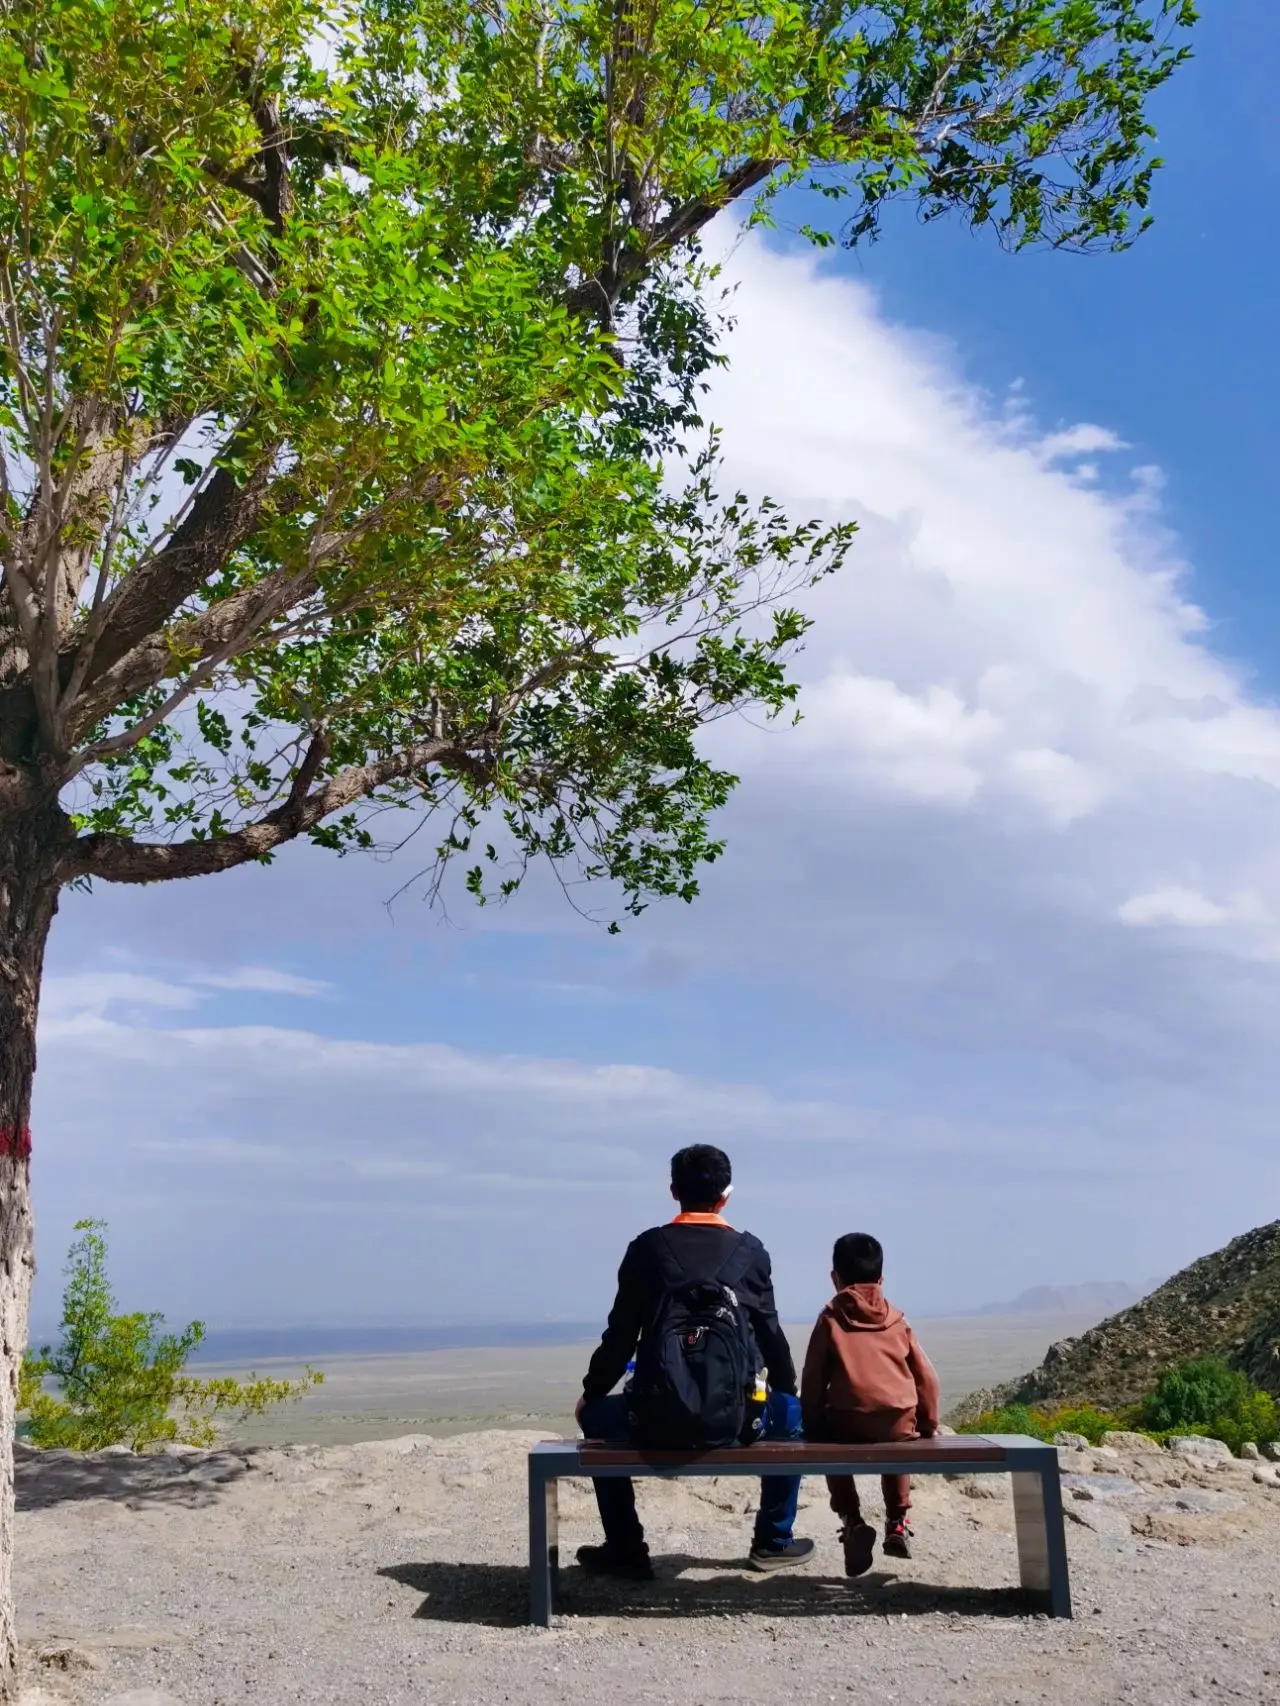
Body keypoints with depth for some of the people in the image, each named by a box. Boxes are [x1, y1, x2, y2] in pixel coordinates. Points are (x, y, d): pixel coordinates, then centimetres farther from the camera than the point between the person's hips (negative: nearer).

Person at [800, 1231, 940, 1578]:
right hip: (900, 1423, 3)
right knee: (894, 1450, 36)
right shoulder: (897, 1321, 14)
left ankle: (853, 1522, 12)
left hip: (847, 1422, -3)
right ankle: (897, 1523, 29)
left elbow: (813, 1379, 5)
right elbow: (926, 1378, 13)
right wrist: (927, 1425, 23)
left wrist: (811, 1424, 15)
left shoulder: (831, 1319, 8)